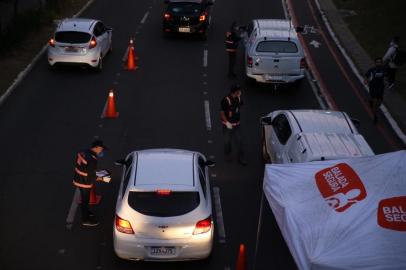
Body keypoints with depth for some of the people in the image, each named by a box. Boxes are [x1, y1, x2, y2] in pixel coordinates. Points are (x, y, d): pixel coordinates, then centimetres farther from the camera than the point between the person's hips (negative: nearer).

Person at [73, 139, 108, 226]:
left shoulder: (83, 152, -6)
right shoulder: (92, 160, -32)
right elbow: (92, 177, -26)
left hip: (78, 179, 8)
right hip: (84, 183, -8)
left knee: (85, 199, 28)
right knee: (85, 200, 12)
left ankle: (86, 213, 50)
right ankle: (85, 220, 30)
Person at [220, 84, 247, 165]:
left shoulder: (238, 98, -6)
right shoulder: (226, 100, -24)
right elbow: (222, 112, -18)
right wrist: (227, 122, -23)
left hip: (237, 124, 5)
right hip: (227, 124, -4)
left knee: (239, 141, 6)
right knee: (227, 141, 14)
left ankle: (241, 158, 17)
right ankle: (227, 155, 37)